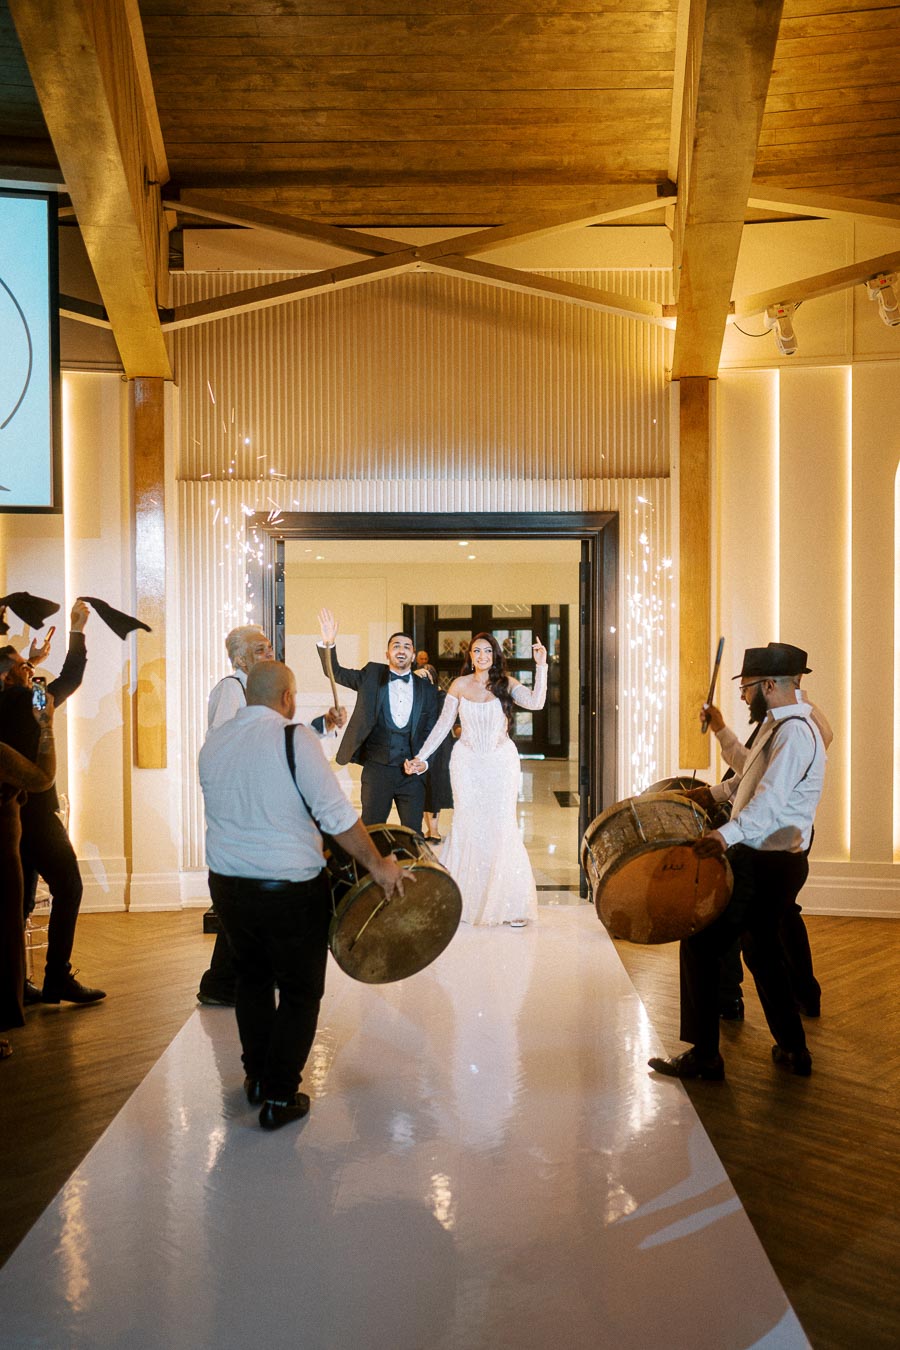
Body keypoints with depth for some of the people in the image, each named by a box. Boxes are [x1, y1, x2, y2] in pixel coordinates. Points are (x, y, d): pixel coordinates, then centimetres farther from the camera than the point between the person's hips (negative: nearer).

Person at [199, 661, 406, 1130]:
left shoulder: (213, 742, 4)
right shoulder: (293, 738, -15)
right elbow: (336, 814, -18)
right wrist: (377, 864, -9)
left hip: (227, 884, 6)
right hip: (291, 889, -6)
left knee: (251, 977, 26)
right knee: (301, 991, 12)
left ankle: (256, 1077, 40)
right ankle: (280, 1097, 19)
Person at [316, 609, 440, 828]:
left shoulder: (426, 689, 5)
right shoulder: (372, 676, 3)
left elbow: (430, 732, 7)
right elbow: (336, 673, -1)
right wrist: (328, 643, -19)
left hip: (411, 772, 1)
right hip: (376, 769, -1)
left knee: (413, 833, 8)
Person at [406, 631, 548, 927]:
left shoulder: (506, 683, 0)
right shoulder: (460, 685, 3)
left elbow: (536, 702, -16)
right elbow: (443, 725, 7)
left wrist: (541, 666, -21)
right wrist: (421, 757, 3)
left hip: (501, 762, -1)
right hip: (467, 763, 1)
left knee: (502, 827, -3)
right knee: (466, 827, 2)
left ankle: (510, 904, 7)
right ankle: (462, 899, 13)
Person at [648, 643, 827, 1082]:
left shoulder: (794, 731, -19)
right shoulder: (776, 724, 14)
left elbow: (771, 796, -34)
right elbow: (753, 775, 29)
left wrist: (728, 834, -44)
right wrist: (715, 793, 20)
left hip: (764, 865, -11)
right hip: (772, 860, 11)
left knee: (701, 946, -5)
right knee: (762, 948, 22)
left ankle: (703, 1055, 4)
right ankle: (792, 1049, 33)